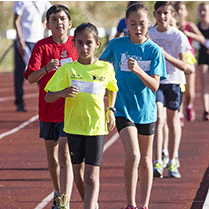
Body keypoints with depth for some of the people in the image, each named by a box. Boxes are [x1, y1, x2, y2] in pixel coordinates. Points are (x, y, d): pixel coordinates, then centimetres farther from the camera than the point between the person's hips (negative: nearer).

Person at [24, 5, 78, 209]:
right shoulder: (42, 46, -3)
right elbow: (31, 78, -14)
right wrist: (47, 69, -31)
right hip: (48, 108, 2)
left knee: (65, 156, -14)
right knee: (52, 158, 14)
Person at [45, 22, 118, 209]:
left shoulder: (106, 68, -1)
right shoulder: (68, 69, -3)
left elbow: (113, 89, 21)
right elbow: (48, 97, -3)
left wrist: (111, 109, 6)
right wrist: (62, 93, -24)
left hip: (96, 126, -2)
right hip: (74, 125, 2)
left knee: (91, 176, -10)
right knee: (78, 172, 15)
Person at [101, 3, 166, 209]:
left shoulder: (154, 51, -5)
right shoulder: (116, 45, -4)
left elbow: (154, 85, -14)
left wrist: (138, 70, -31)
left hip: (146, 109, 2)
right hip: (123, 108, -1)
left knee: (145, 159, 11)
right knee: (133, 156, -17)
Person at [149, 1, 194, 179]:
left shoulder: (178, 36, -5)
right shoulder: (149, 35, 4)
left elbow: (183, 66, -11)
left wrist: (166, 55, -23)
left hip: (174, 81, -1)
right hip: (154, 80, 1)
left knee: (173, 120, 7)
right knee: (158, 118, -14)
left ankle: (173, 162, 19)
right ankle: (158, 162, -20)